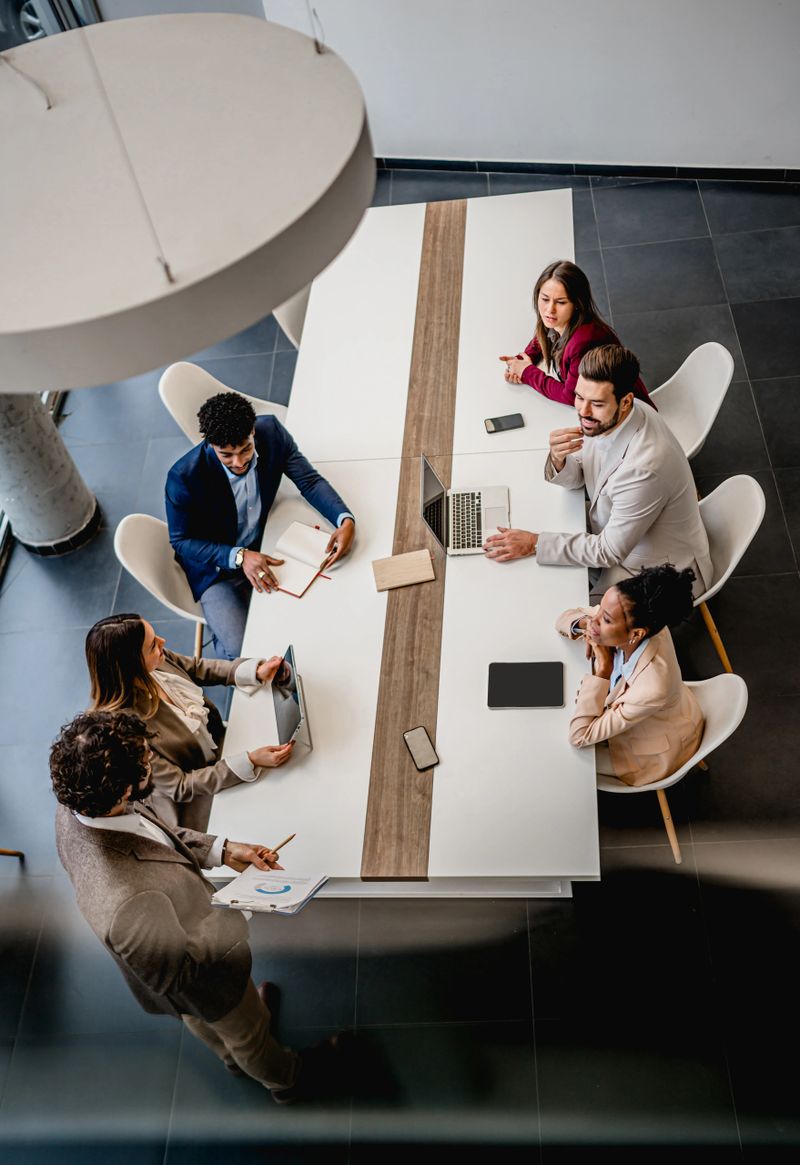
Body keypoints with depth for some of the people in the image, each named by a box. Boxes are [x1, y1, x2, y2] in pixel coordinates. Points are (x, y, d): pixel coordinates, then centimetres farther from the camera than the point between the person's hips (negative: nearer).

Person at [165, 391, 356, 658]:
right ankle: (223, 633, 17)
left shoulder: (271, 431, -18)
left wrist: (345, 520, -28)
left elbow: (309, 480, -10)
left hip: (266, 544, 4)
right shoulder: (184, 477, -29)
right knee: (245, 653, -18)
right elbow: (181, 542, -17)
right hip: (217, 565, -4)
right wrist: (239, 557, -31)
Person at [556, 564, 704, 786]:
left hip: (656, 752, -6)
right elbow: (566, 618, -9)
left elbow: (579, 737, -35)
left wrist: (604, 668, -37)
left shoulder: (652, 688, -46)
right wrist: (584, 625, -33)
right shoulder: (639, 621, -28)